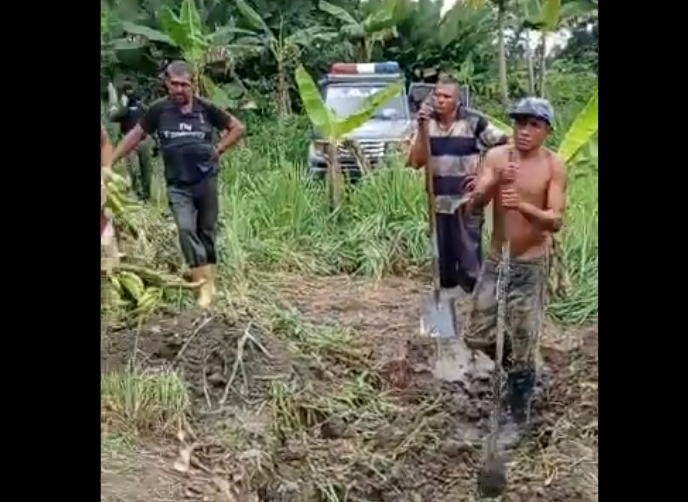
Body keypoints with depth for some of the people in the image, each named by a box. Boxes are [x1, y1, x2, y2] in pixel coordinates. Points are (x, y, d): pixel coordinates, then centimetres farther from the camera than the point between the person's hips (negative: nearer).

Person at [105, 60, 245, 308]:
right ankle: (205, 283, -12)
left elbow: (237, 128, 8)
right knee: (186, 229, -15)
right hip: (178, 185, 0)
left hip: (206, 180, 1)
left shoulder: (205, 108, -4)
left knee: (207, 231, 10)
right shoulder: (159, 110, -4)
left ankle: (208, 278, 25)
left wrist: (218, 149, -2)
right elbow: (135, 135, 6)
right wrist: (109, 162, 5)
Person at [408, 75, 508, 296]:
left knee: (469, 260, -3)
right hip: (438, 202, 4)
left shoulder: (473, 122, -8)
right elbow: (416, 162, -5)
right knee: (443, 261, 13)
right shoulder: (427, 123, 3)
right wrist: (422, 128, -15)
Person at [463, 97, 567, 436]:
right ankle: (517, 367, 38)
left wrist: (522, 206, -37)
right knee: (477, 336, 9)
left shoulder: (554, 167, -11)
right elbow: (472, 206, -13)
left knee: (522, 346, 2)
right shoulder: (496, 157, -4)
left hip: (530, 265, -3)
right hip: (495, 260, 4)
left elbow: (555, 221, -19)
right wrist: (496, 182, -31)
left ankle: (518, 417, 19)